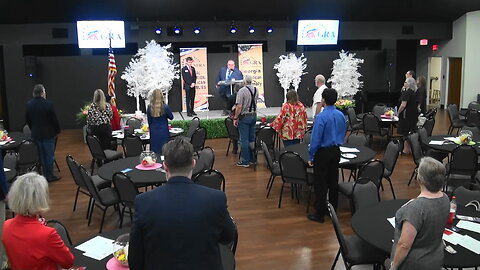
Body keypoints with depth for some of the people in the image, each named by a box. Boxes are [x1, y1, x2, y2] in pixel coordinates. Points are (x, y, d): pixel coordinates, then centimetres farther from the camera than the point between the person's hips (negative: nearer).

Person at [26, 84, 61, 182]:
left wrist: (33, 130, 19)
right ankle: (50, 175, 9)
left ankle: (45, 175, 21)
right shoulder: (48, 104, -16)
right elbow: (54, 119, -11)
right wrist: (57, 130, 2)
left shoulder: (28, 104, -1)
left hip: (36, 134, 5)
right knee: (49, 155, 4)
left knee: (42, 155, 14)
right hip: (48, 133, -5)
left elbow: (28, 121, 8)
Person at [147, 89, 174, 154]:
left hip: (154, 132, 2)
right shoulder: (165, 107, -14)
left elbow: (149, 121, 4)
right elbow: (171, 117, 1)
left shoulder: (150, 108, -7)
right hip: (163, 131, -2)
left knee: (154, 152, 11)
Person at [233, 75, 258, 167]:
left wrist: (235, 118, -11)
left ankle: (245, 161, 2)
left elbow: (239, 107, -20)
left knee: (244, 139, -2)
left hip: (244, 117, -7)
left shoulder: (242, 91, -16)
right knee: (252, 138, 14)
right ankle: (252, 159, 22)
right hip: (254, 116, 7)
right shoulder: (256, 90, 5)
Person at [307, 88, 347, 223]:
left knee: (320, 184, 1)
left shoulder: (321, 117, -20)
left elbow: (315, 139, -19)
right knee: (333, 181, 17)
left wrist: (311, 157, -10)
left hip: (323, 152, -7)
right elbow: (343, 134, 14)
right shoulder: (341, 115, 3)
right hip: (336, 151, 7)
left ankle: (319, 214, 9)